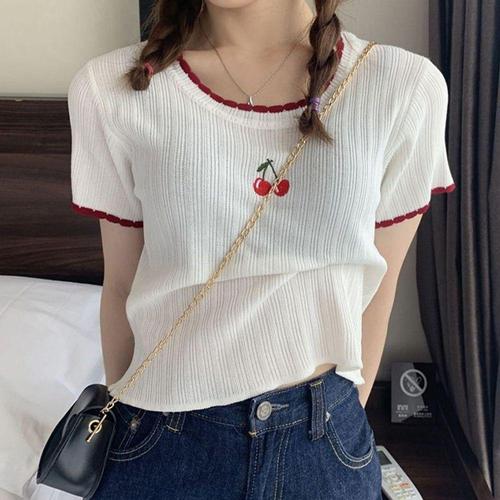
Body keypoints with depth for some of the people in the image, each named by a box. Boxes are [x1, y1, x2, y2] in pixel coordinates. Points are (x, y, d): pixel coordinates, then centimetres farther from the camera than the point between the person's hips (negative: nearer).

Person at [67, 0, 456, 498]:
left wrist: (348, 410, 9)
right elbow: (122, 285, 0)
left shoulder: (409, 87, -8)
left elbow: (376, 285, 0)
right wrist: (124, 414, 10)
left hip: (328, 439, 1)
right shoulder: (112, 88, -9)